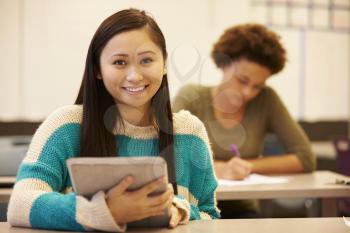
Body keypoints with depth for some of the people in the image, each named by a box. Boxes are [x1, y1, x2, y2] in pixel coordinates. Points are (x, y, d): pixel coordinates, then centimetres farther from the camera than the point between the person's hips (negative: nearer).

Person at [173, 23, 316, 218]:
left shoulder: (267, 100, -2)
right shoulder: (191, 97, -6)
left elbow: (306, 159, -4)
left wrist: (248, 166, -12)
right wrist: (218, 169, -30)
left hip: (239, 210, 1)